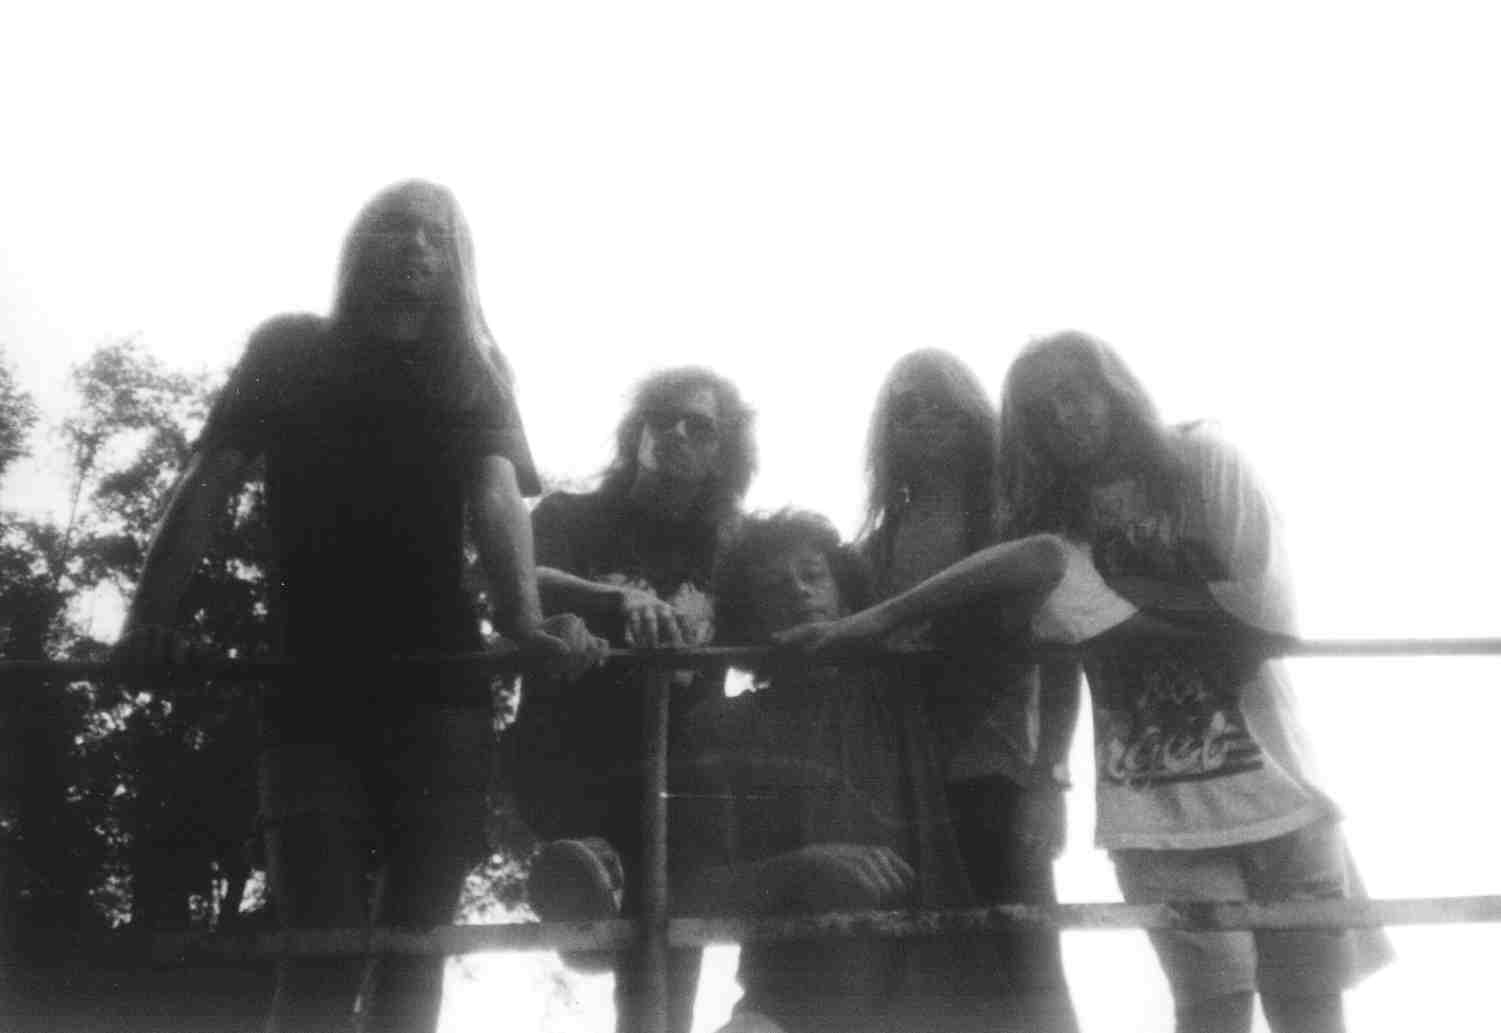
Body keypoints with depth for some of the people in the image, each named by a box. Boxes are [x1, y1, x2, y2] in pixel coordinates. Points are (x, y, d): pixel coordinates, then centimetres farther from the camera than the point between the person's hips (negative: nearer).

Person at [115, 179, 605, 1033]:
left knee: (415, 937, 1)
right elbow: (209, 486, 2)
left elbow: (498, 497, -8)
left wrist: (526, 623, -29)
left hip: (438, 691, 1)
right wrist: (152, 619, -14)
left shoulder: (471, 374, 9)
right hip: (311, 691, -1)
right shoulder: (291, 352, 10)